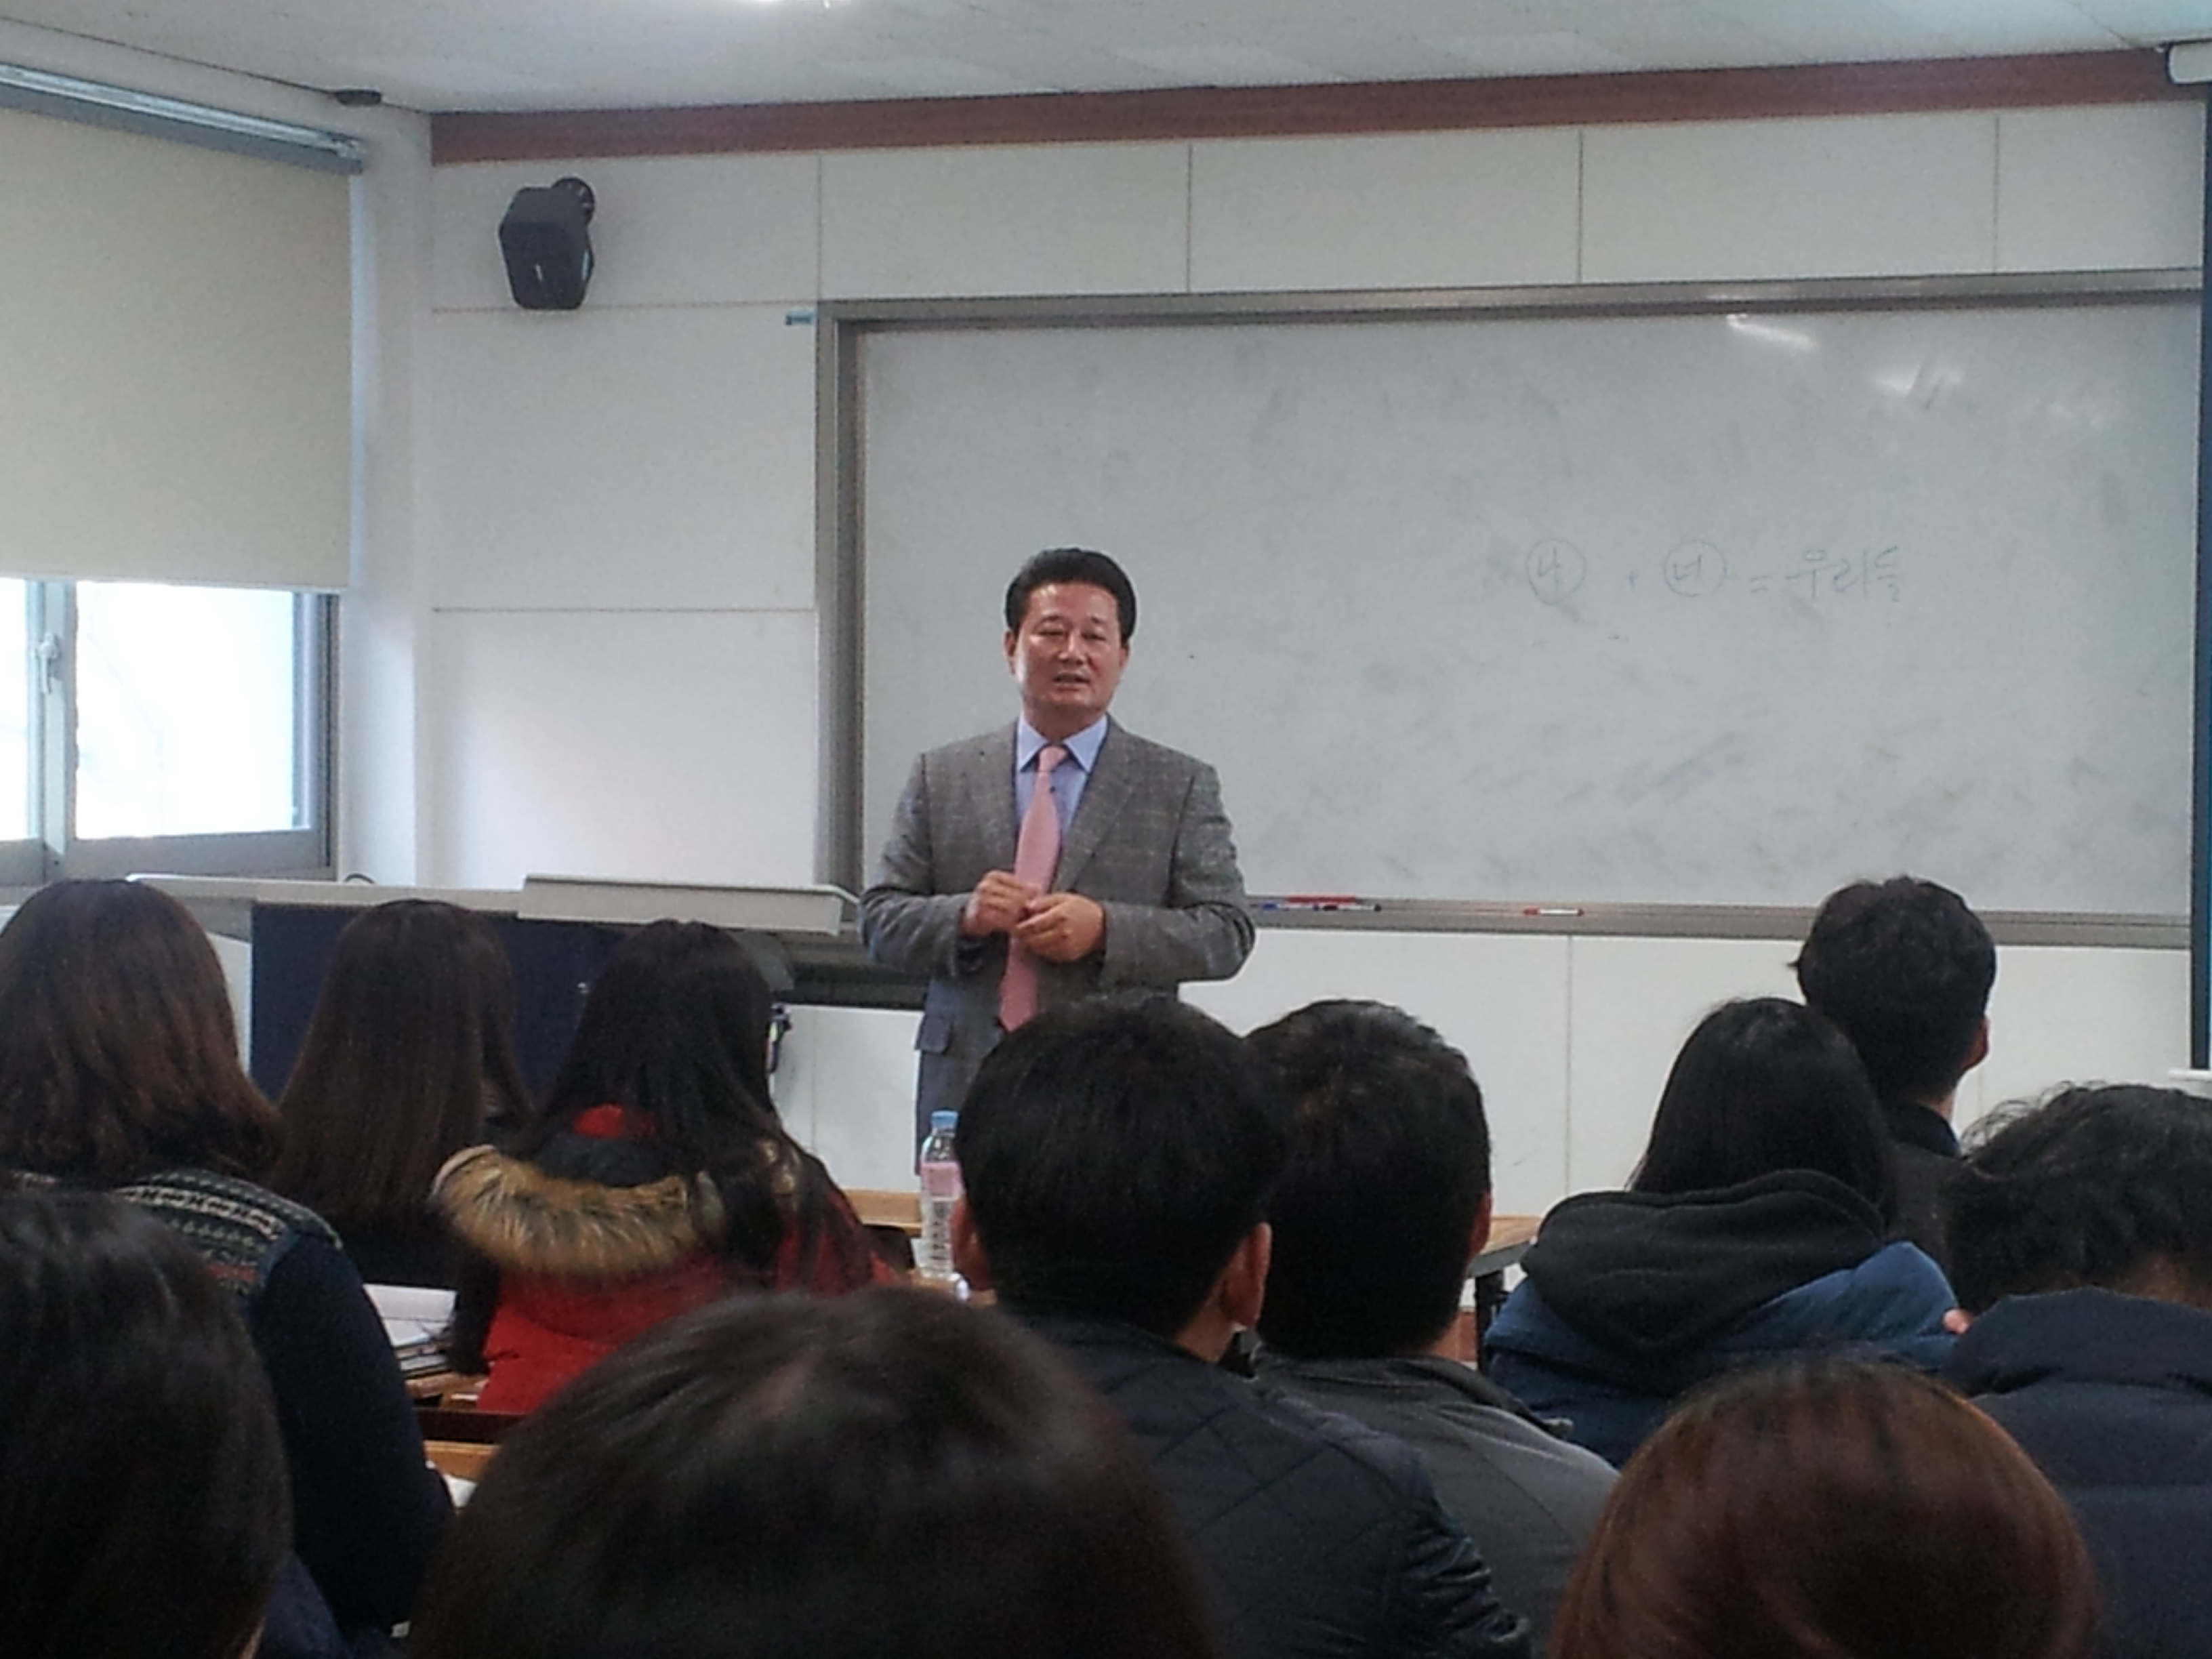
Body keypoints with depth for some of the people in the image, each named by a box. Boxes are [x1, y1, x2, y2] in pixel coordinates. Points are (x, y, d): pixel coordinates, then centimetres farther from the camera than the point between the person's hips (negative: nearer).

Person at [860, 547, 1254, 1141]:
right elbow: (879, 919, 9)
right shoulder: (942, 778, 12)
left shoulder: (1181, 786, 7)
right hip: (968, 1090, 1)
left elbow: (1227, 934, 1)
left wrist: (1105, 929, -14)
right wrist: (963, 917, -11)